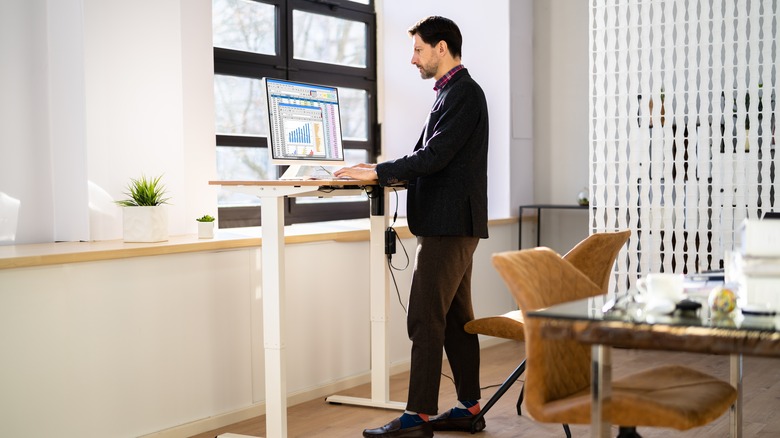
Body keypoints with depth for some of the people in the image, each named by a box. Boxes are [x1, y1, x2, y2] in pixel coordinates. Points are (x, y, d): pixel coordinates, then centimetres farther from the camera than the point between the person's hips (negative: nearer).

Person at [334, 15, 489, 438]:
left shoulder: (463, 93, -12)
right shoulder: (455, 92, 19)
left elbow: (435, 156, -21)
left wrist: (376, 171, -15)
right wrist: (380, 172, 10)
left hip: (449, 224, -10)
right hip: (452, 224, 10)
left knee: (425, 319, -8)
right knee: (456, 317, 12)